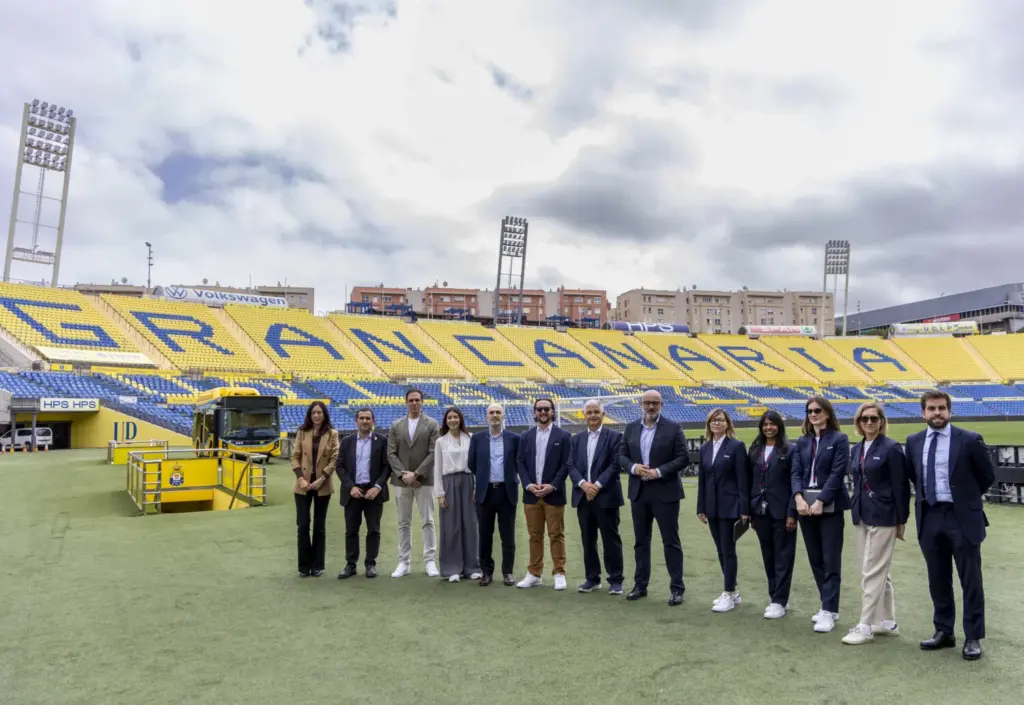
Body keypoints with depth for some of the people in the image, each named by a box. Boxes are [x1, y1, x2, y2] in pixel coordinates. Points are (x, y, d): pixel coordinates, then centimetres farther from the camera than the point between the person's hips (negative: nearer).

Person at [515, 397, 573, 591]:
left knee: (556, 535, 2)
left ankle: (559, 574, 11)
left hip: (554, 494, -3)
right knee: (534, 536, 9)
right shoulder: (526, 436, 10)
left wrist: (552, 486, -14)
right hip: (531, 494, 3)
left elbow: (567, 464, -4)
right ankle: (534, 574, 17)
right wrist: (529, 485, -8)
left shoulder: (563, 436, 0)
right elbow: (520, 462, 6)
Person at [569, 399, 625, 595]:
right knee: (588, 540, 9)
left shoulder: (614, 436, -1)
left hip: (606, 495, -4)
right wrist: (583, 484, -11)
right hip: (583, 496, 4)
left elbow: (615, 465, -8)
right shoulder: (577, 438, 12)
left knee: (611, 539, 1)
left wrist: (597, 485, -15)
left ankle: (615, 580, 11)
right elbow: (571, 465, 6)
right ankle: (592, 578, 20)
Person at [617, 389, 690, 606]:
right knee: (641, 540, 12)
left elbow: (683, 458, -9)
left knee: (671, 541, 2)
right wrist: (634, 467, -12)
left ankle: (677, 588, 12)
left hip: (665, 493, -4)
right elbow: (621, 456, 8)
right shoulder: (631, 428, 8)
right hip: (639, 493, 4)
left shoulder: (673, 428, -4)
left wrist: (659, 472, -18)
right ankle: (640, 585, 23)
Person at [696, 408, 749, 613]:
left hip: (729, 506, -6)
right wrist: (701, 507, 9)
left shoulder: (736, 446, -7)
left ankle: (729, 595, 8)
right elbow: (702, 479, 10)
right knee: (721, 550, 12)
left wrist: (744, 509, -14)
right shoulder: (705, 448, 9)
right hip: (712, 507, 6)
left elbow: (743, 479, -10)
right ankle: (732, 591, 23)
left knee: (728, 550, -1)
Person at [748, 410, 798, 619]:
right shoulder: (755, 450, 9)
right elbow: (751, 480, 10)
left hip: (781, 511, -5)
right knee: (768, 556, 12)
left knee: (783, 556, 2)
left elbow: (794, 482, -8)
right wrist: (748, 510, 7)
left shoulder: (789, 450, -5)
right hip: (760, 510, 5)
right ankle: (775, 597, 23)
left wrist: (792, 512, -12)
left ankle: (779, 602, 8)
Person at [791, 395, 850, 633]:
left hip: (830, 506, -5)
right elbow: (796, 472, 5)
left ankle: (829, 611, 1)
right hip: (806, 504, 5)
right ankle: (828, 606, 22)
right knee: (815, 559, 10)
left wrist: (820, 501, -17)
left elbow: (837, 473, -10)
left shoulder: (839, 439, -2)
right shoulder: (802, 442, 12)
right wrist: (799, 498, -12)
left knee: (830, 560, -4)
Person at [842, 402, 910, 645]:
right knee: (879, 571, 15)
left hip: (883, 516, -8)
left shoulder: (891, 448, -11)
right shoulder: (856, 449, 10)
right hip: (862, 515, 8)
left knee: (872, 572, -4)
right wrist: (855, 510, 14)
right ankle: (888, 621, 26)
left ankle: (865, 626, 2)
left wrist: (901, 520, -11)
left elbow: (901, 487, -11)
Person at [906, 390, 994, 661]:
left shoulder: (969, 440, -8)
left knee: (970, 581, 5)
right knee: (938, 579, 13)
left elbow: (988, 475, 4)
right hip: (929, 517, 4)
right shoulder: (914, 442, 4)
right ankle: (943, 631, 25)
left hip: (962, 517, -4)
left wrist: (966, 497, 8)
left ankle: (973, 638, 16)